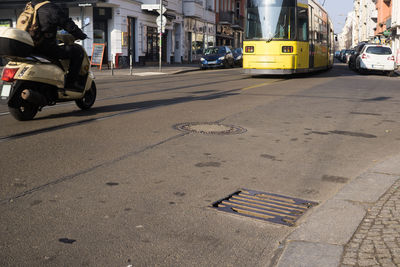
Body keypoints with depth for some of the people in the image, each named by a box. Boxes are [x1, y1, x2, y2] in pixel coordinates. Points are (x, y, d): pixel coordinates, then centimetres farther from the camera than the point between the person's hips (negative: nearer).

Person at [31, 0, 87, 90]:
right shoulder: (51, 8, -11)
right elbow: (68, 24, -9)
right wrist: (81, 36, 8)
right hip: (47, 48, -9)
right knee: (77, 52, -1)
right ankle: (71, 82, -2)